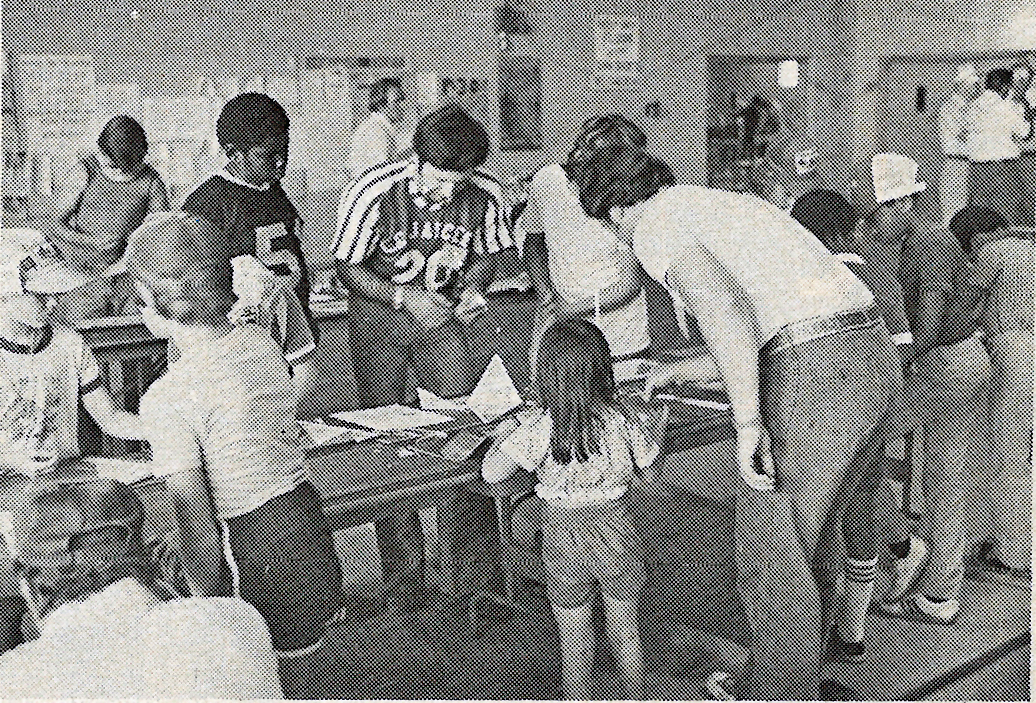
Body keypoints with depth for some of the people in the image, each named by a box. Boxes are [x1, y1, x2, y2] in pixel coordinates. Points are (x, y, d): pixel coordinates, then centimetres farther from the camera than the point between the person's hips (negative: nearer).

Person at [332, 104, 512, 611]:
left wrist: (471, 289, -16)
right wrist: (404, 296, -25)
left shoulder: (484, 194, -15)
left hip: (442, 312, 2)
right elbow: (347, 267, -12)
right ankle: (403, 576, 9)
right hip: (378, 313, -2)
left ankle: (474, 570, 5)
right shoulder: (373, 193, -24)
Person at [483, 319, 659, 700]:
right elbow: (645, 473, -1)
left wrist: (504, 433, 4)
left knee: (575, 642, 17)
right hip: (617, 536, 2)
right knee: (626, 633, 23)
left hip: (565, 545, -2)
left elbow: (490, 473, -14)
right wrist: (652, 429, 16)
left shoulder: (537, 430, -22)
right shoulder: (625, 422, -15)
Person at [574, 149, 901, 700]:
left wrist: (748, 425, -18)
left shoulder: (656, 228, 2)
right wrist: (675, 372, 41)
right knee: (805, 528, 24)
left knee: (771, 546, 6)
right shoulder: (728, 206, 29)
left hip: (816, 374, -9)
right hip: (872, 348, 9)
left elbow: (722, 308, -19)